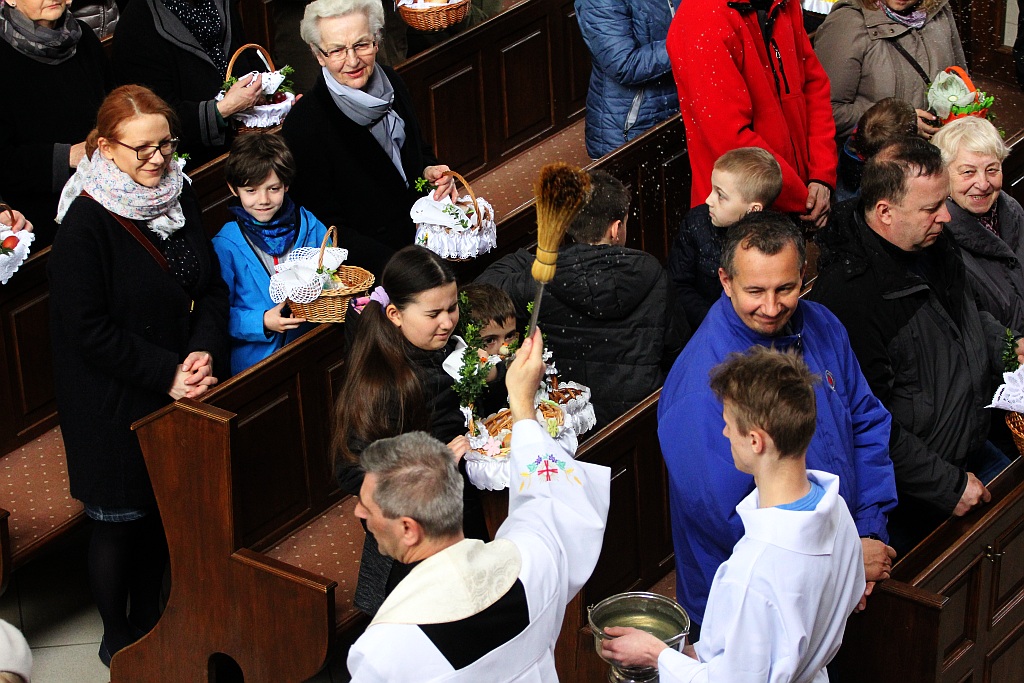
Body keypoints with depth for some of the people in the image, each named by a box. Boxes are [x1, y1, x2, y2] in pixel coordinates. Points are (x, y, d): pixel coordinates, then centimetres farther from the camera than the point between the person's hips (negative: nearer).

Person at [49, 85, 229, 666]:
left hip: (176, 388, 6)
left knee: (162, 510, 18)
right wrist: (166, 374, -21)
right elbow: (89, 329, -20)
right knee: (120, 520, 9)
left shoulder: (179, 194, -1)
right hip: (115, 402, -6)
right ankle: (118, 640, 29)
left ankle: (149, 619, 38)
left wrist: (204, 352, -14)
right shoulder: (87, 223, -21)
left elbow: (212, 287, 3)